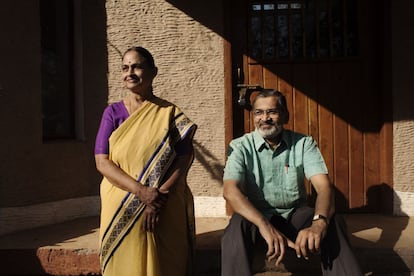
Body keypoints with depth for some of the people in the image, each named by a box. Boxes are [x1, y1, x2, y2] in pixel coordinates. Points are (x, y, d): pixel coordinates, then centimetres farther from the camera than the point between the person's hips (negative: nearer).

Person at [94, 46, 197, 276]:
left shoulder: (170, 113, 3)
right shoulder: (113, 112, 4)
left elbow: (183, 160, -5)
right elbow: (102, 162, -5)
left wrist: (158, 197, -18)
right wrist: (141, 191, -18)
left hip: (165, 212, 0)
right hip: (122, 211, 1)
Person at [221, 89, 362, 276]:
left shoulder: (303, 143, -2)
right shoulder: (240, 147, -7)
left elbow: (323, 186, -15)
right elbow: (230, 191, -22)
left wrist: (318, 222, -39)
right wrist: (265, 225, -39)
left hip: (296, 214, 2)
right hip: (258, 216, -1)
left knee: (332, 222, -28)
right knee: (238, 226, -34)